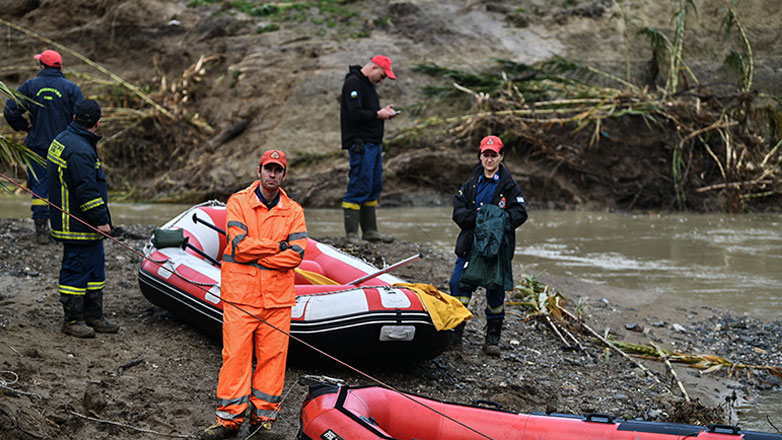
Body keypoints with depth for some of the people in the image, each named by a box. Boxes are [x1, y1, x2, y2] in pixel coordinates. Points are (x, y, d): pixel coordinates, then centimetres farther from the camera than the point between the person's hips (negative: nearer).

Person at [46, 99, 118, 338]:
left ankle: (93, 317, 24)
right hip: (77, 226, -11)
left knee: (95, 267, 16)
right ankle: (72, 320, 7)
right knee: (76, 269, -2)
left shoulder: (63, 140, 12)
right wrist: (101, 220, -17)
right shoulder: (79, 151, -22)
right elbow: (87, 190, -24)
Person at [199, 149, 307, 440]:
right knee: (235, 354, -3)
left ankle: (263, 416, 14)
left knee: (272, 356, 3)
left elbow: (296, 255, -5)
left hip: (277, 297, 2)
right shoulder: (238, 202, 1)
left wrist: (256, 255, -11)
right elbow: (240, 246, -12)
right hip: (240, 294, -2)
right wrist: (278, 245, -7)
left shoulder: (293, 211, 8)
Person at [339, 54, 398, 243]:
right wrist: (378, 114, -12)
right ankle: (351, 234, -6)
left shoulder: (368, 84, 20)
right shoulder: (353, 83, -12)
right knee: (359, 188, -10)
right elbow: (355, 114, -21)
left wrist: (383, 111, 5)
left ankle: (370, 231, 18)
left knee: (374, 187, 12)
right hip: (360, 144, -10)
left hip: (373, 143, 10)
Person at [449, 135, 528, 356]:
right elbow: (458, 211, 2)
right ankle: (455, 333, 9)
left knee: (495, 291, 2)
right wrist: (477, 218, -16)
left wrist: (499, 219, -23)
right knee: (458, 284, -5)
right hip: (471, 245, 2)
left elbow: (520, 213, -6)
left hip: (498, 247, -2)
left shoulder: (509, 186, 3)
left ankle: (493, 338, 13)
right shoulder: (471, 185, 11)